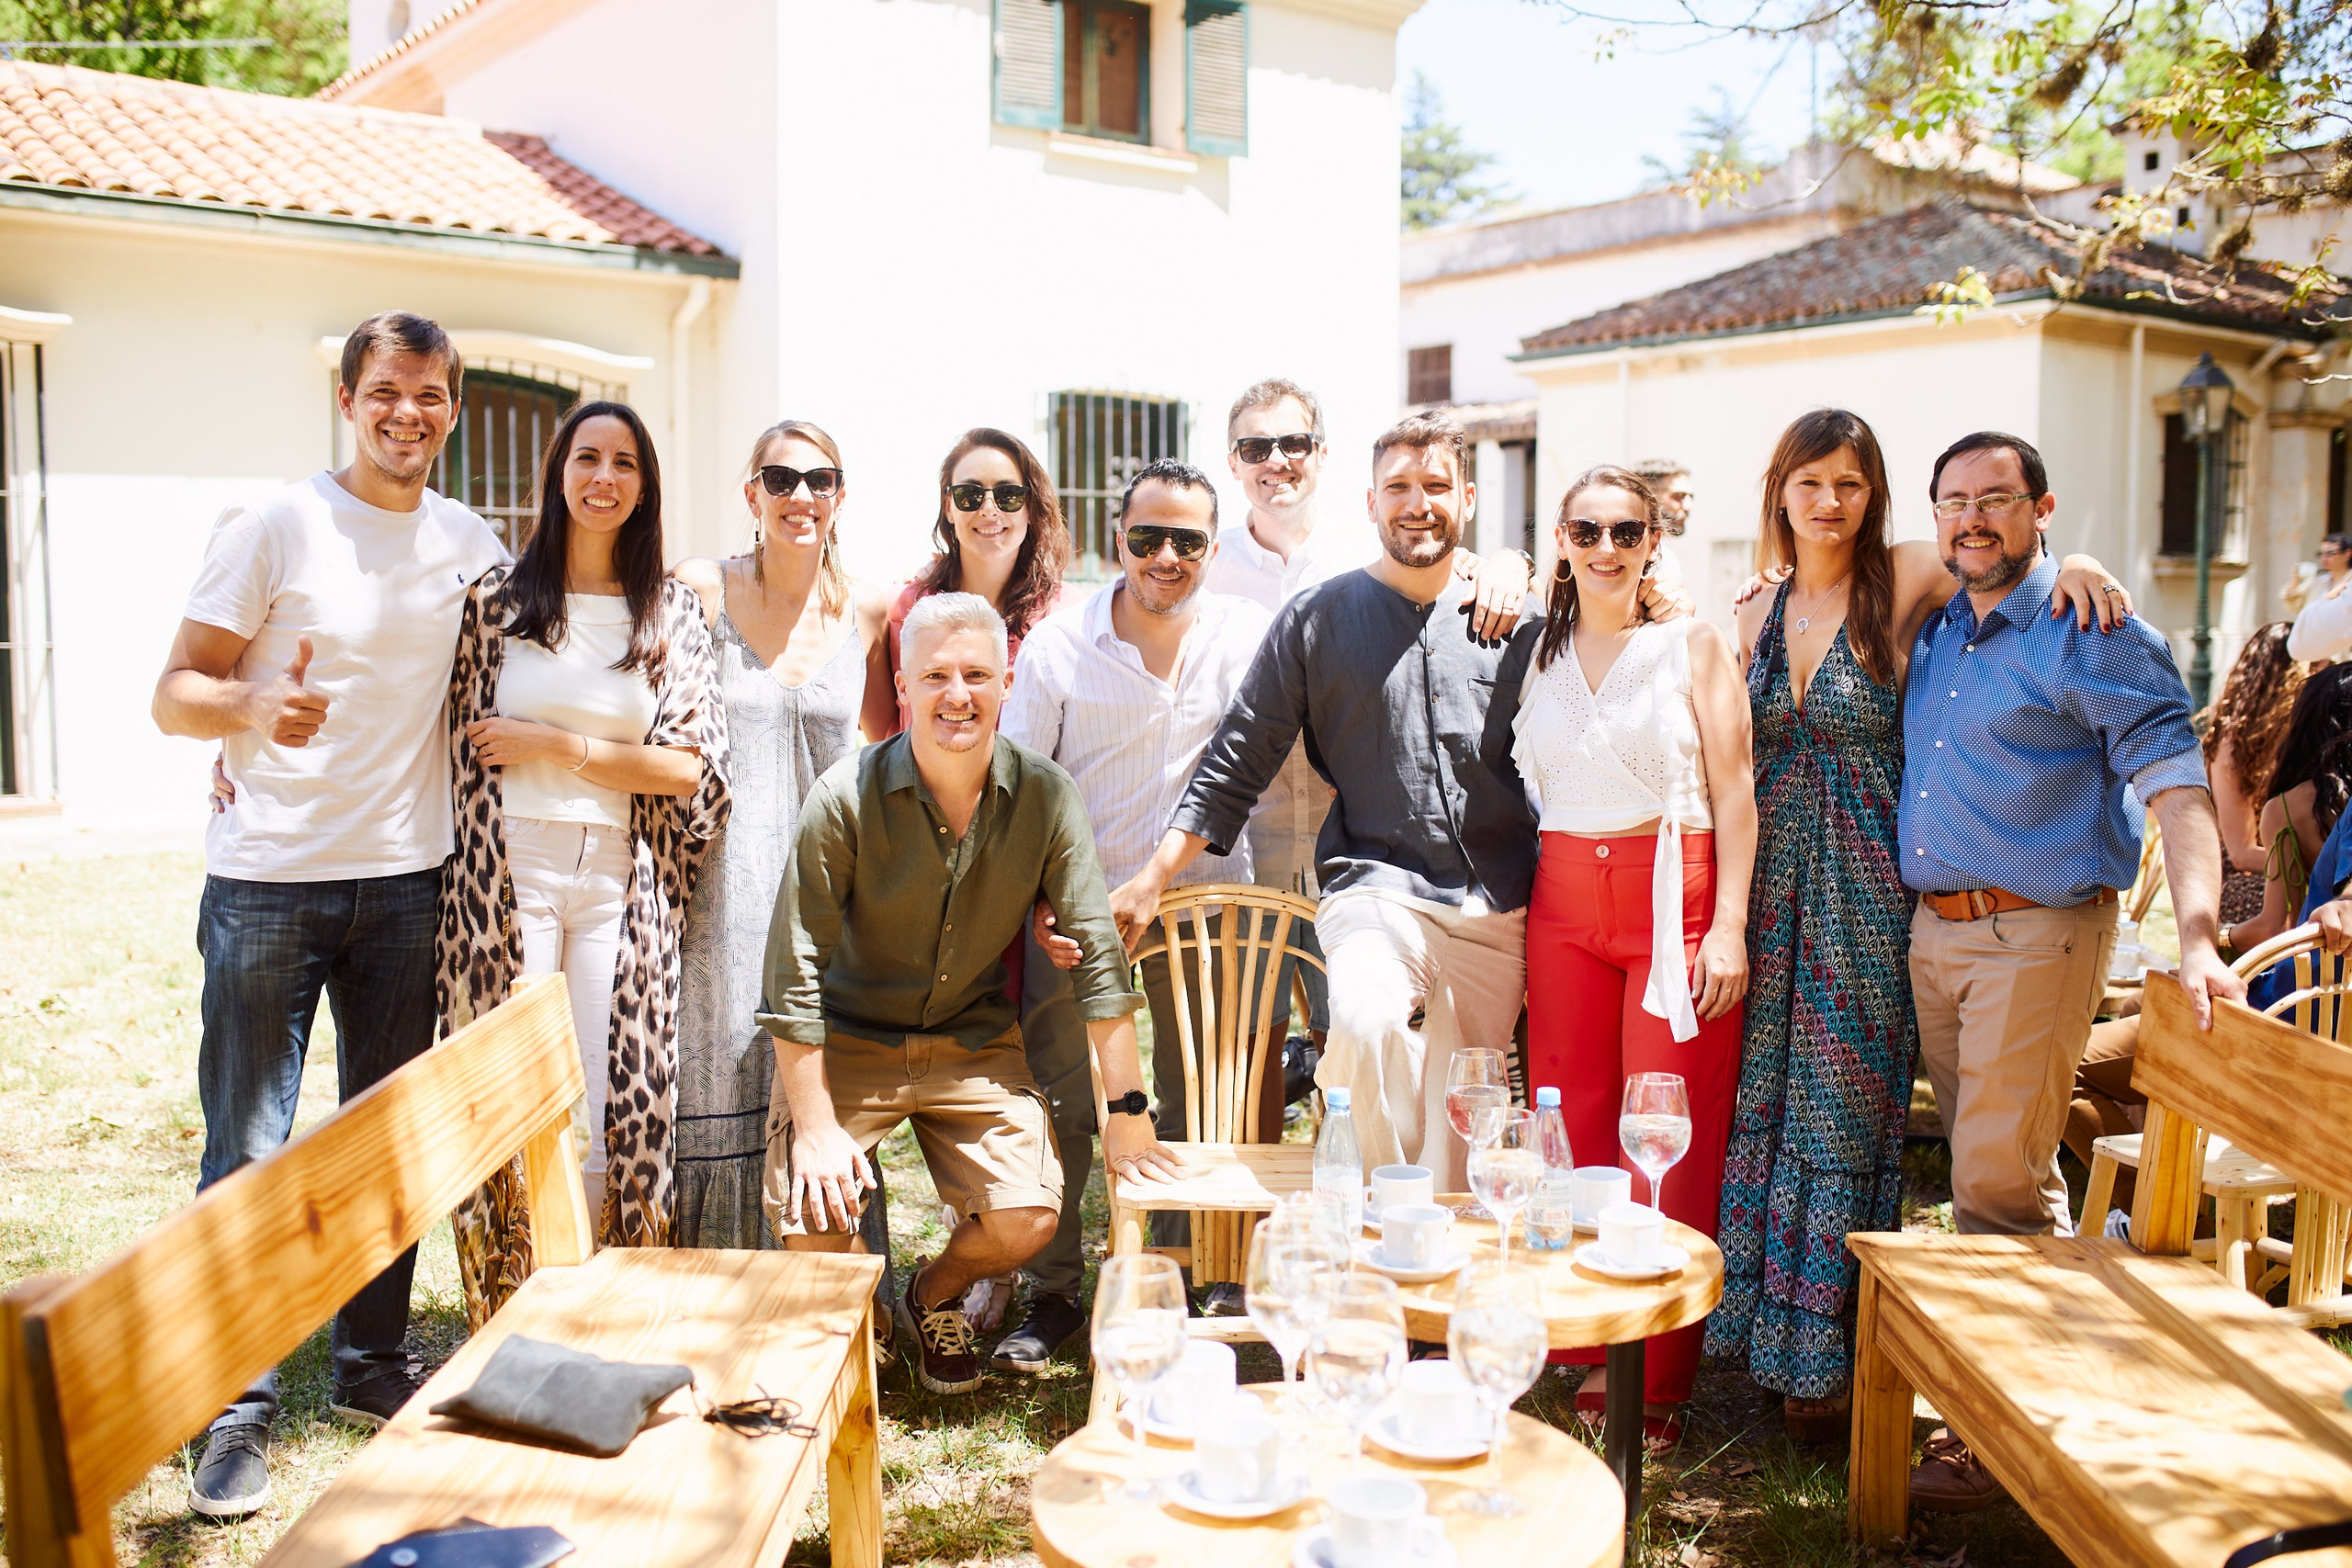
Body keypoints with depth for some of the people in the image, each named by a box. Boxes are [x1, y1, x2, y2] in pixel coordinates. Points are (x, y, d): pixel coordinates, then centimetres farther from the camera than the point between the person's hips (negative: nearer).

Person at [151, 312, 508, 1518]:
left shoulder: (469, 544, 7)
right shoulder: (273, 527, -6)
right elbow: (175, 694, -7)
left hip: (405, 877, 4)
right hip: (268, 881, -4)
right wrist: (256, 707, -27)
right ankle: (235, 1410, 12)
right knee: (247, 1151, 0)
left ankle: (372, 1367, 27)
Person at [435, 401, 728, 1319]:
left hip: (620, 887, 1)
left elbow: (691, 766, -1)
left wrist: (556, 745, -6)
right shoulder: (498, 599, 6)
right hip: (511, 876, -1)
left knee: (617, 1113, 1)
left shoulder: (674, 613, 7)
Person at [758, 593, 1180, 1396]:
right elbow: (795, 968, -15)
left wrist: (1126, 1110, -8)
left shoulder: (1046, 796, -11)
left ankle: (933, 1298, 22)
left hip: (976, 1045, 2)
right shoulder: (846, 797, -18)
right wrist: (817, 1126, -17)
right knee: (812, 1218, -20)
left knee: (1026, 1218, -15)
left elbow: (1096, 949, -7)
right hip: (847, 1039, -2)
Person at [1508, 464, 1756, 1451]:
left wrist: (1729, 925, -9)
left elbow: (1733, 789, -2)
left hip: (1675, 897, -3)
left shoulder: (1694, 644, 2)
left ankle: (1659, 1383, 7)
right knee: (1572, 1129, 4)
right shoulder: (1535, 648, 12)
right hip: (1564, 898, 3)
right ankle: (1587, 1363, 16)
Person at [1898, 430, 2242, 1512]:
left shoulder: (2093, 636, -9)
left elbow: (2176, 784, -17)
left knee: (1999, 1185, -6)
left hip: (2036, 934, -7)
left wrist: (2196, 938, -31)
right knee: (1991, 1175, 12)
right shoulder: (1933, 631, 12)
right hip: (1933, 930, 7)